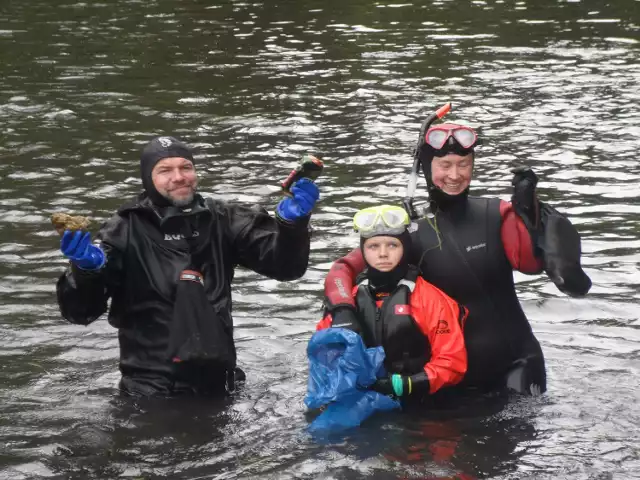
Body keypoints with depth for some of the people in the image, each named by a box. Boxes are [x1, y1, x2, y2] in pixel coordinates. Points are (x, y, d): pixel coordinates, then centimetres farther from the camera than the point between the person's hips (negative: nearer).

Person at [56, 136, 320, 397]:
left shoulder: (221, 221, 5)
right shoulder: (125, 231, -5)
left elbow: (283, 264, 4)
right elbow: (81, 311, -9)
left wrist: (293, 221, -15)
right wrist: (86, 268, -30)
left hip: (217, 384, 4)